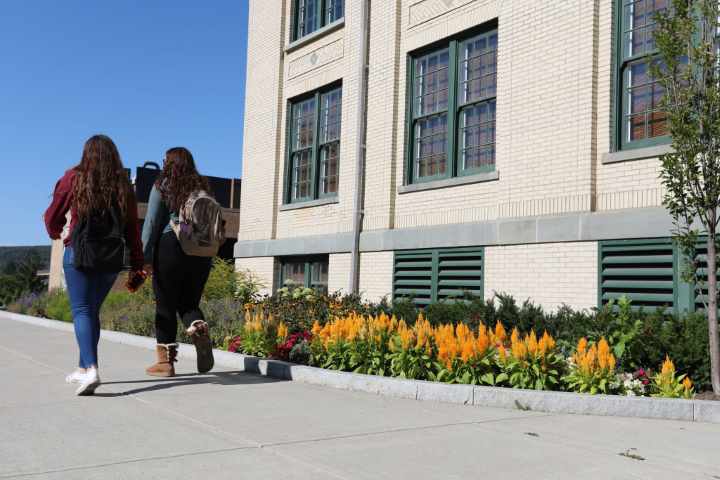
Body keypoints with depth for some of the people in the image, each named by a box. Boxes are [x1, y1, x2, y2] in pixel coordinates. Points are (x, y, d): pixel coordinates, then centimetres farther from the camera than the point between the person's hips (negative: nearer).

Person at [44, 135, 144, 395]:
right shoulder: (123, 184, 6)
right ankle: (83, 368, 24)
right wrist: (137, 264, 8)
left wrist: (57, 234, 26)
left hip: (79, 253, -3)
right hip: (112, 258, 4)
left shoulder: (74, 178, -2)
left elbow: (52, 217, 4)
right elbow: (133, 228, 5)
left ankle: (91, 369, -20)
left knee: (81, 311, -3)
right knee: (92, 310, 16)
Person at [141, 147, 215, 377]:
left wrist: (145, 256, 0)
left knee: (165, 305, 4)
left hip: (171, 247, -3)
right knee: (189, 303, 14)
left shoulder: (162, 186, 3)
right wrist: (209, 257, 9)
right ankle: (199, 329, -17)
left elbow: (151, 222, -2)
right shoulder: (202, 187, 12)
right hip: (201, 252, 4)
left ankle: (165, 361, 5)